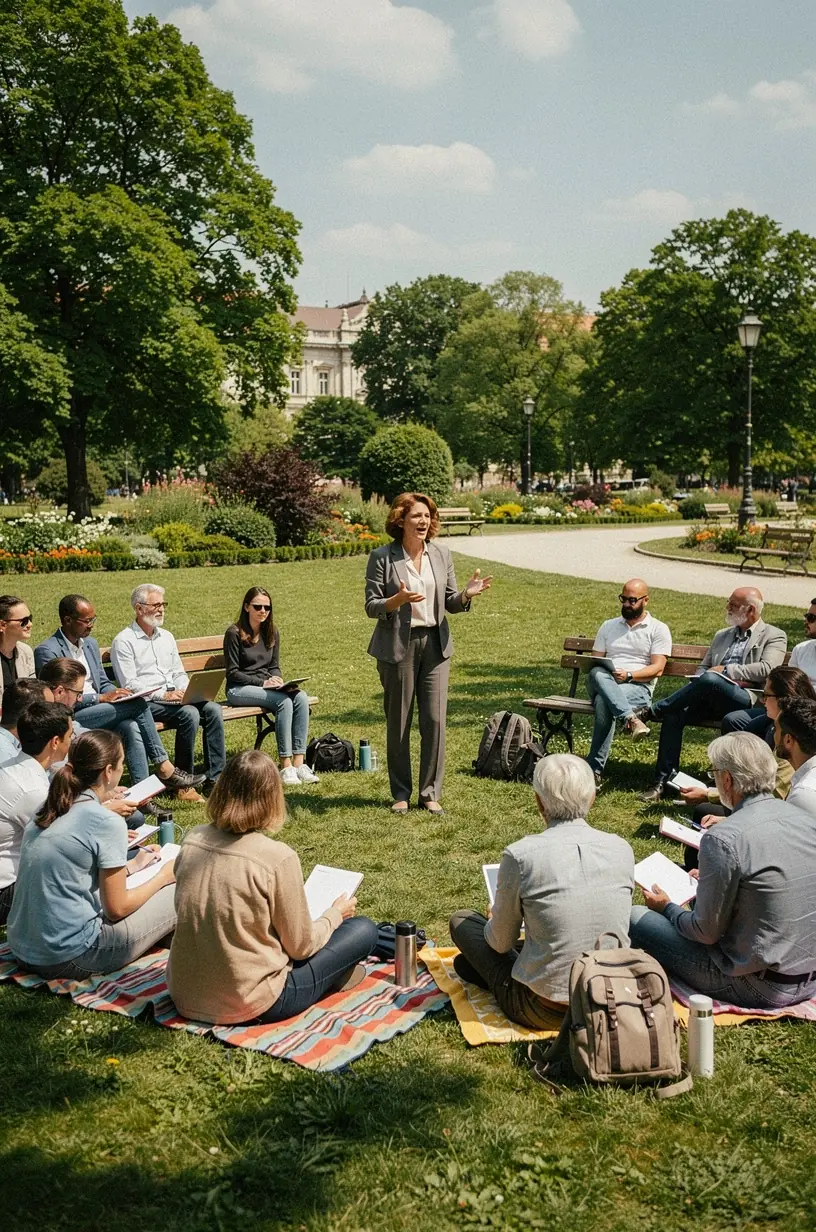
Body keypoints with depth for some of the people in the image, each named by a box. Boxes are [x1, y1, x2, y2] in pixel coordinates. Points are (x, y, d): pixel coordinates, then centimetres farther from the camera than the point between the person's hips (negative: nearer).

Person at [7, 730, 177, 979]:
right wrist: (163, 877, 6)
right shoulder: (106, 823, -16)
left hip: (22, 950, 8)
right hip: (67, 959, -8)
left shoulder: (46, 813, 6)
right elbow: (116, 909, -9)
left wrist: (131, 866, 23)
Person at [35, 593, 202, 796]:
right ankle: (164, 768, -13)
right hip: (69, 719, -7)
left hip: (98, 713, 7)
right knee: (138, 704, -21)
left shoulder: (91, 644, 17)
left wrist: (116, 693, -2)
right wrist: (101, 698, -17)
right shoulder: (47, 651, -8)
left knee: (130, 727, -27)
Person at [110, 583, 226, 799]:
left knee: (213, 709, -20)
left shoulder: (166, 637, 21)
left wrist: (187, 692, -1)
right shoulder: (124, 641, -2)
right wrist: (163, 695, -18)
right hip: (146, 702, -6)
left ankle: (214, 778, -20)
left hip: (174, 698, 7)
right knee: (189, 714, -31)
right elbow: (129, 685, -10)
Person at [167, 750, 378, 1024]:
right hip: (249, 1006, -6)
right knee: (364, 929, 7)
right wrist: (335, 915, 10)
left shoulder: (192, 840, -4)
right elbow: (301, 947, -10)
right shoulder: (278, 858, -21)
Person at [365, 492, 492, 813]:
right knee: (398, 723, 5)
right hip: (398, 646, -3)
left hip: (435, 643, 3)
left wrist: (466, 595, -10)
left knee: (435, 720, 0)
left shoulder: (441, 554, 8)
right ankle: (401, 793, 19)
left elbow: (451, 603, 11)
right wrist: (398, 600, -23)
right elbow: (371, 606, -5)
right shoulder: (382, 557, -5)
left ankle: (430, 793, 13)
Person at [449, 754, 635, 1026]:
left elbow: (501, 943, -4)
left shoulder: (520, 855, -17)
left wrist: (495, 921, 20)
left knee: (461, 920, 14)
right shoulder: (622, 849, -5)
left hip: (544, 1009, -4)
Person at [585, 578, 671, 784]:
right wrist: (601, 671, -6)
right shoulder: (608, 626, 26)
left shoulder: (658, 629, 11)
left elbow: (657, 668, 0)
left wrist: (629, 675, -17)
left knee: (604, 701, -38)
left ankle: (595, 768, -41)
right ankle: (630, 718, -54)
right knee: (597, 674, -36)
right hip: (603, 683, 4)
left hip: (638, 687, -4)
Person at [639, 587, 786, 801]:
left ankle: (652, 711, -22)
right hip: (710, 699, 6)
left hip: (746, 699, -5)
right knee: (674, 715, -25)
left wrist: (726, 671, -8)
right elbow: (703, 668, 27)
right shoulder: (721, 635, 29)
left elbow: (767, 669, -8)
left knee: (709, 679, -37)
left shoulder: (774, 636, 10)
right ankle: (662, 781, -21)